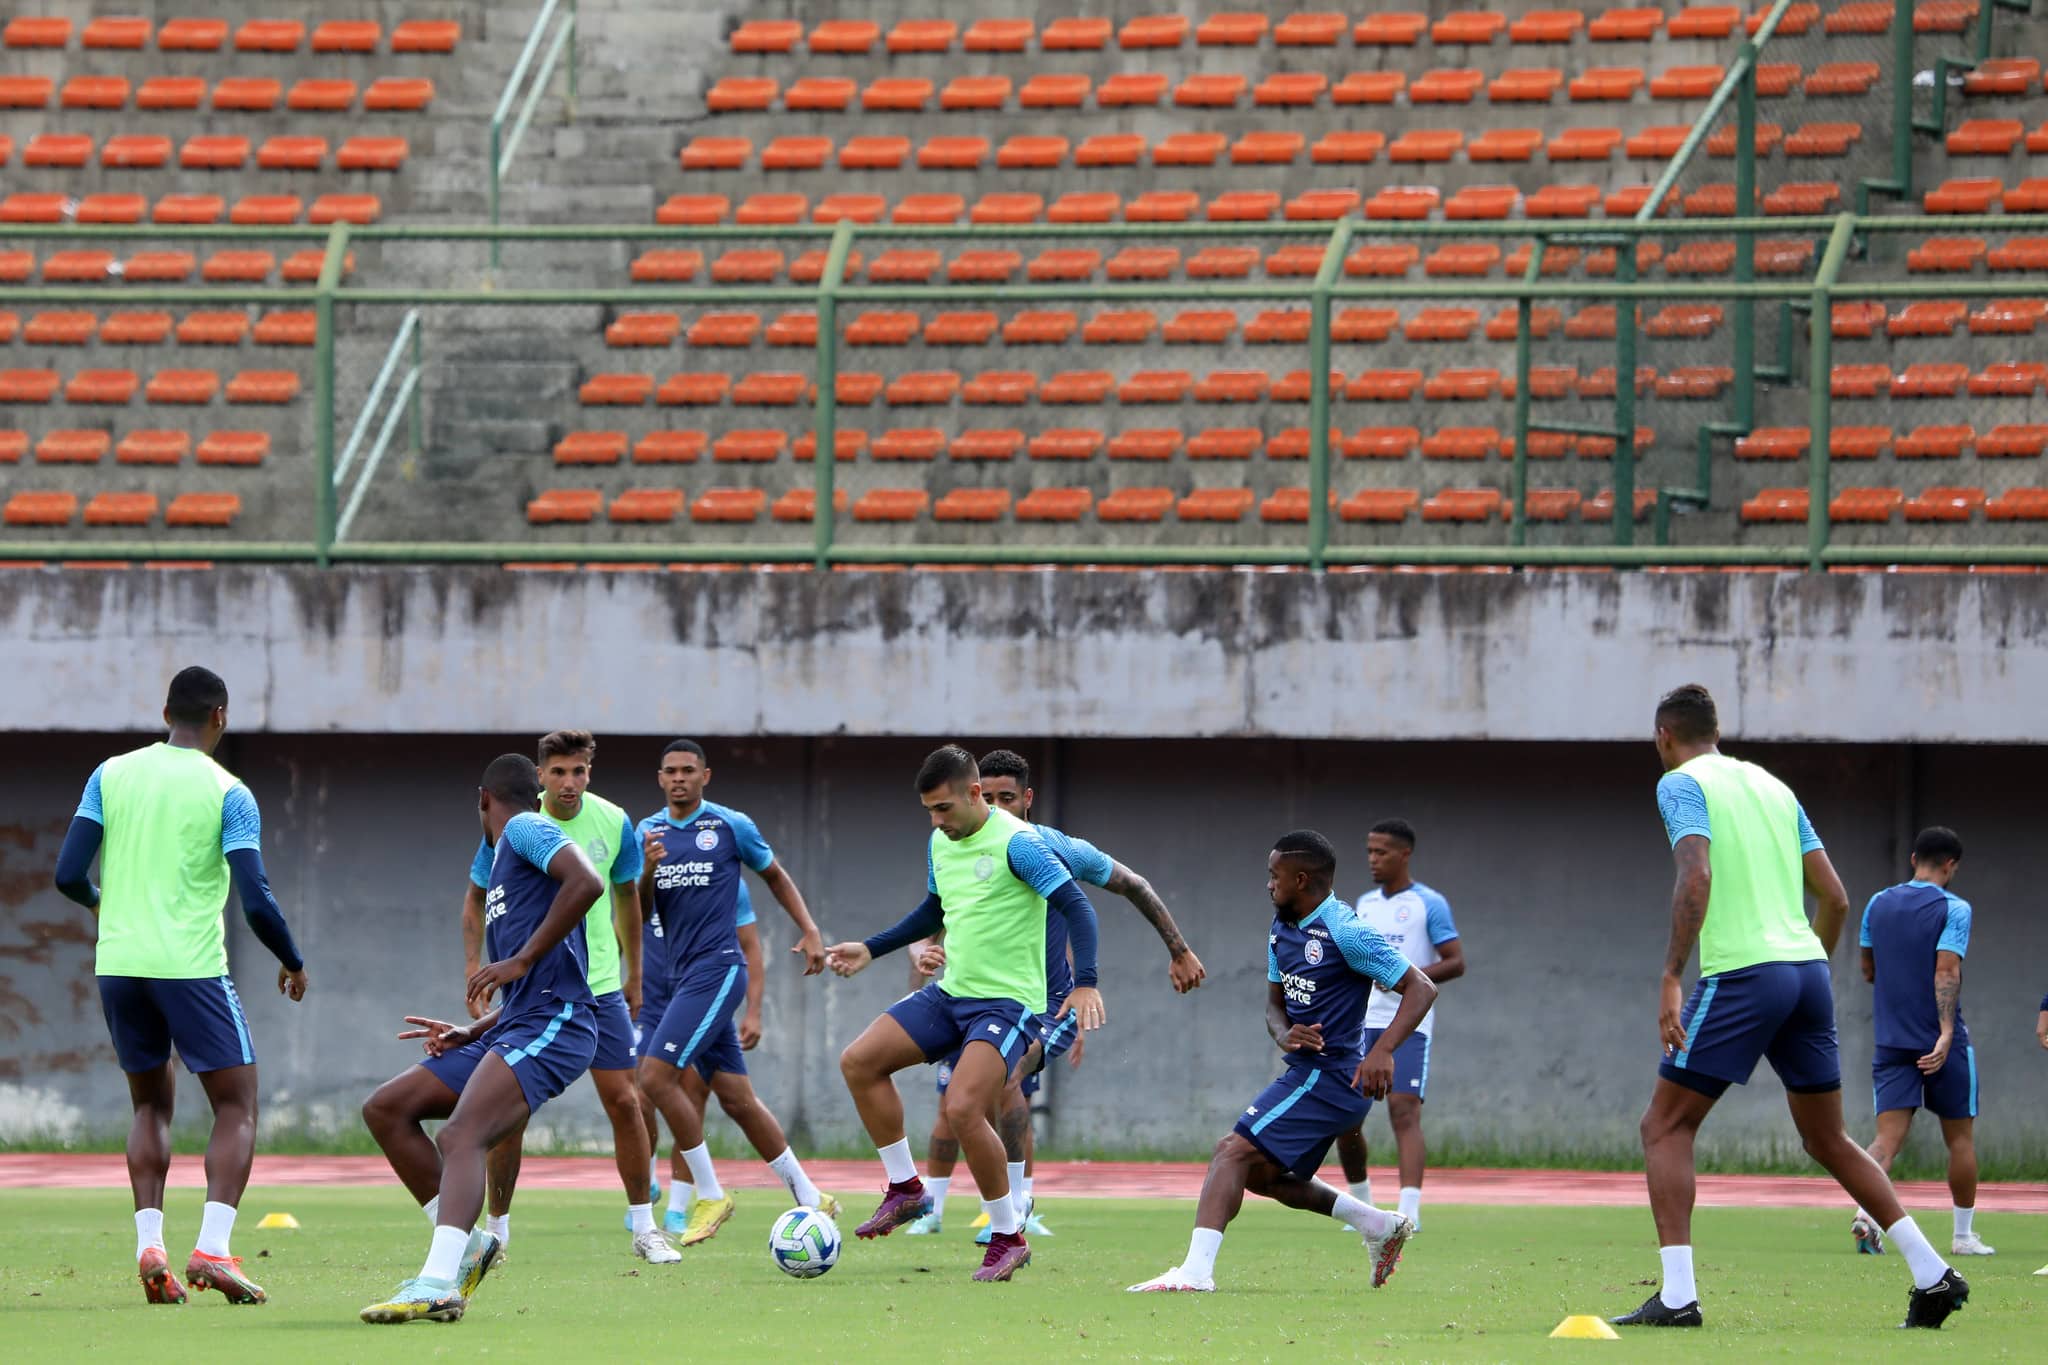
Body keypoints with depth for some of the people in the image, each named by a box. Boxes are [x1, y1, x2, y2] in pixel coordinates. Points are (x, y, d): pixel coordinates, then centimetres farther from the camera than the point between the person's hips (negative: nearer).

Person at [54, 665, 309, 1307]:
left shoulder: (111, 776, 5)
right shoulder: (227, 793, -5)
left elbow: (69, 874, 2)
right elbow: (256, 901, -10)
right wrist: (293, 964, 8)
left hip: (119, 965, 4)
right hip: (191, 965, -4)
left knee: (151, 1104, 19)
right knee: (236, 1105, 4)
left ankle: (149, 1246, 4)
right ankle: (212, 1248, -14)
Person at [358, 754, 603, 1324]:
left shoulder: (525, 829, 2)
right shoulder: (502, 865, 29)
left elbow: (586, 881, -20)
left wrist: (522, 960, -17)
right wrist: (470, 1034, 17)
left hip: (552, 1022, -10)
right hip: (511, 1028, 10)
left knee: (460, 1135, -29)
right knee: (385, 1108, 8)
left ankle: (438, 1283, -44)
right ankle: (465, 1246, 3)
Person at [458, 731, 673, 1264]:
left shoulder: (613, 824, -4)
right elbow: (477, 898, 2)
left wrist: (634, 972, 16)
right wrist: (474, 969, -8)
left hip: (599, 985, 2)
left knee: (623, 1100, -2)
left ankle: (643, 1229, 9)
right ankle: (496, 1230, 10)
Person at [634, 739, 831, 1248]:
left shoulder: (730, 826, -1)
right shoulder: (649, 831, 11)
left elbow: (775, 875, 13)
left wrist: (810, 933, 6)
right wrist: (649, 870, -12)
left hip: (717, 970, -6)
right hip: (679, 975, 6)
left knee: (656, 1075, -18)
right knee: (737, 1098, 7)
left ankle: (710, 1195, -8)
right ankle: (809, 1197, 16)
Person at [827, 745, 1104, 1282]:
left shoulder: (1016, 843, -16)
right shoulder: (940, 844, 9)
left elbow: (1075, 905, -19)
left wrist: (1085, 982, -31)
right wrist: (871, 950, 21)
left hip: (1008, 1001, -8)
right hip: (951, 992, 8)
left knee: (962, 1107, -24)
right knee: (858, 1062, -1)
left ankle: (1009, 1237, -8)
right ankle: (906, 1189, 11)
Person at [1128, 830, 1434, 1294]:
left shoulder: (1344, 933, -16)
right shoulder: (1282, 929, 11)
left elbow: (1421, 988, -15)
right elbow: (1275, 1001, 20)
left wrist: (1382, 1050, -28)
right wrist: (1285, 1034, -5)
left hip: (1329, 1077, -10)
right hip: (1309, 1071, 10)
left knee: (1234, 1152, -18)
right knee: (1260, 1173, 21)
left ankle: (1196, 1271, -26)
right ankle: (1379, 1225, 27)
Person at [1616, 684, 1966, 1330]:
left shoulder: (1682, 784, 0)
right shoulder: (1771, 786, 20)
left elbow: (1697, 876, -17)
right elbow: (1835, 897, 17)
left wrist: (1671, 979, -20)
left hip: (1741, 974, -7)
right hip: (1808, 969, 7)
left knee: (1665, 1126, 1)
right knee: (1828, 1140, 17)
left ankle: (1677, 1296, -11)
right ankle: (1932, 1272, 10)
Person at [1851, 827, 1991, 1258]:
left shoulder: (1879, 904, 8)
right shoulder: (1952, 908, -7)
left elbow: (1868, 971, 17)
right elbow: (1947, 972, -19)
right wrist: (1946, 1033, -25)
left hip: (1891, 1040, 4)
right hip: (1940, 1041, -3)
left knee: (1888, 1135, -4)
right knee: (1960, 1137, 12)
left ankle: (1866, 1211, -30)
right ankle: (1963, 1235, 19)